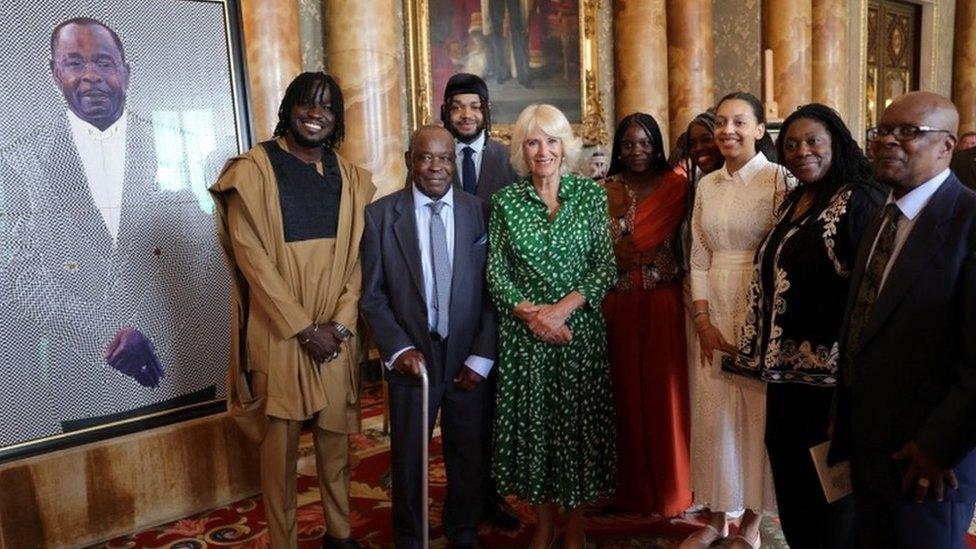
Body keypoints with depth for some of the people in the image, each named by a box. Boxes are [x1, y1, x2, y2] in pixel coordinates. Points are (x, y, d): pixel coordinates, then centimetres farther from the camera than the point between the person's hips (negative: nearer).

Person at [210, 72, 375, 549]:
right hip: (279, 332, -4)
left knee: (335, 435, 13)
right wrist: (303, 328, -13)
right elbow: (252, 256, -11)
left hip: (335, 332, 4)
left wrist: (340, 324, -7)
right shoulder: (254, 169, -5)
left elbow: (355, 257, 5)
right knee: (281, 443, 6)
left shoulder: (349, 178, 8)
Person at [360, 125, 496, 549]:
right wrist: (398, 348, -12)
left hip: (469, 359, 1)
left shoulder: (481, 212, -2)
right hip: (412, 358, -1)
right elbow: (372, 294, -2)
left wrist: (482, 357, -7)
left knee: (470, 456, 16)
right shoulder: (380, 215, -4)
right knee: (408, 458, 16)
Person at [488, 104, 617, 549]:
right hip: (523, 331, 1)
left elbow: (605, 266, -3)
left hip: (580, 327, 0)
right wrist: (530, 312, -14)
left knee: (579, 420, 6)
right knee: (532, 420, 7)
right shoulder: (505, 200, 3)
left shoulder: (591, 195, 2)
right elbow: (496, 273, 0)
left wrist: (564, 308, -14)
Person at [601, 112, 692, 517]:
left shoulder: (675, 186, 0)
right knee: (626, 389, 7)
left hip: (662, 301, -2)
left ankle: (668, 487, 20)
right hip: (619, 300, 2)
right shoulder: (608, 190, 8)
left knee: (663, 389, 4)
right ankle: (631, 486, 21)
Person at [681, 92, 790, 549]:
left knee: (756, 412, 5)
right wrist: (703, 322, -2)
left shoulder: (779, 180, -5)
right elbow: (699, 259, 7)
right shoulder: (706, 186, 9)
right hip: (713, 311, 4)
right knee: (712, 413, 9)